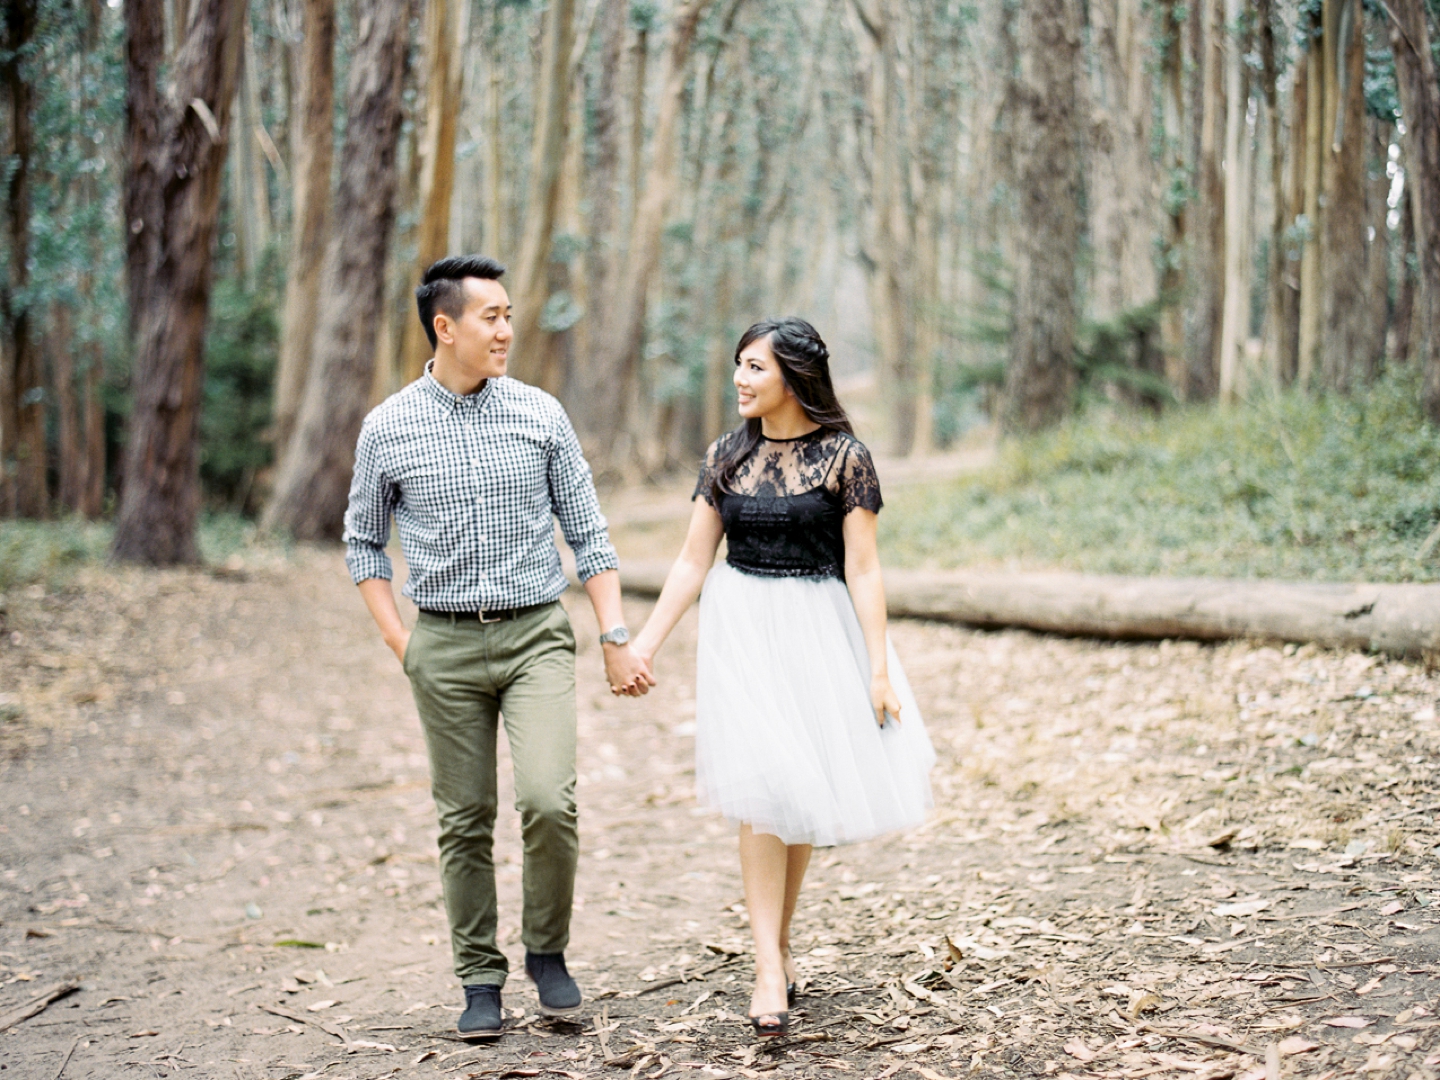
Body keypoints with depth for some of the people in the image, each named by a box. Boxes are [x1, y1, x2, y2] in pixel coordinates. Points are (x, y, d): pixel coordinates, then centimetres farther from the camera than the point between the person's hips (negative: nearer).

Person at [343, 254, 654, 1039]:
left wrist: (616, 638, 0)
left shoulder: (540, 415, 1)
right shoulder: (388, 429, 0)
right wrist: (398, 640, 2)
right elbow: (362, 542, 12)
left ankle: (547, 949, 9)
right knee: (465, 821, 6)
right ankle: (480, 980, 21)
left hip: (535, 633, 0)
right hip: (445, 644, 0)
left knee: (547, 799, -15)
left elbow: (588, 535, 5)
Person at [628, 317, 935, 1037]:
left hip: (817, 630, -1)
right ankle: (769, 970, -8)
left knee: (803, 790, 7)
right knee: (762, 789, -9)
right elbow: (693, 560, 8)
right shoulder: (726, 455, 4)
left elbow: (862, 569, -6)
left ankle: (780, 945, 25)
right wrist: (646, 641, 3)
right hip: (741, 627, 1)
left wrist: (878, 666, -11)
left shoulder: (843, 456, -5)